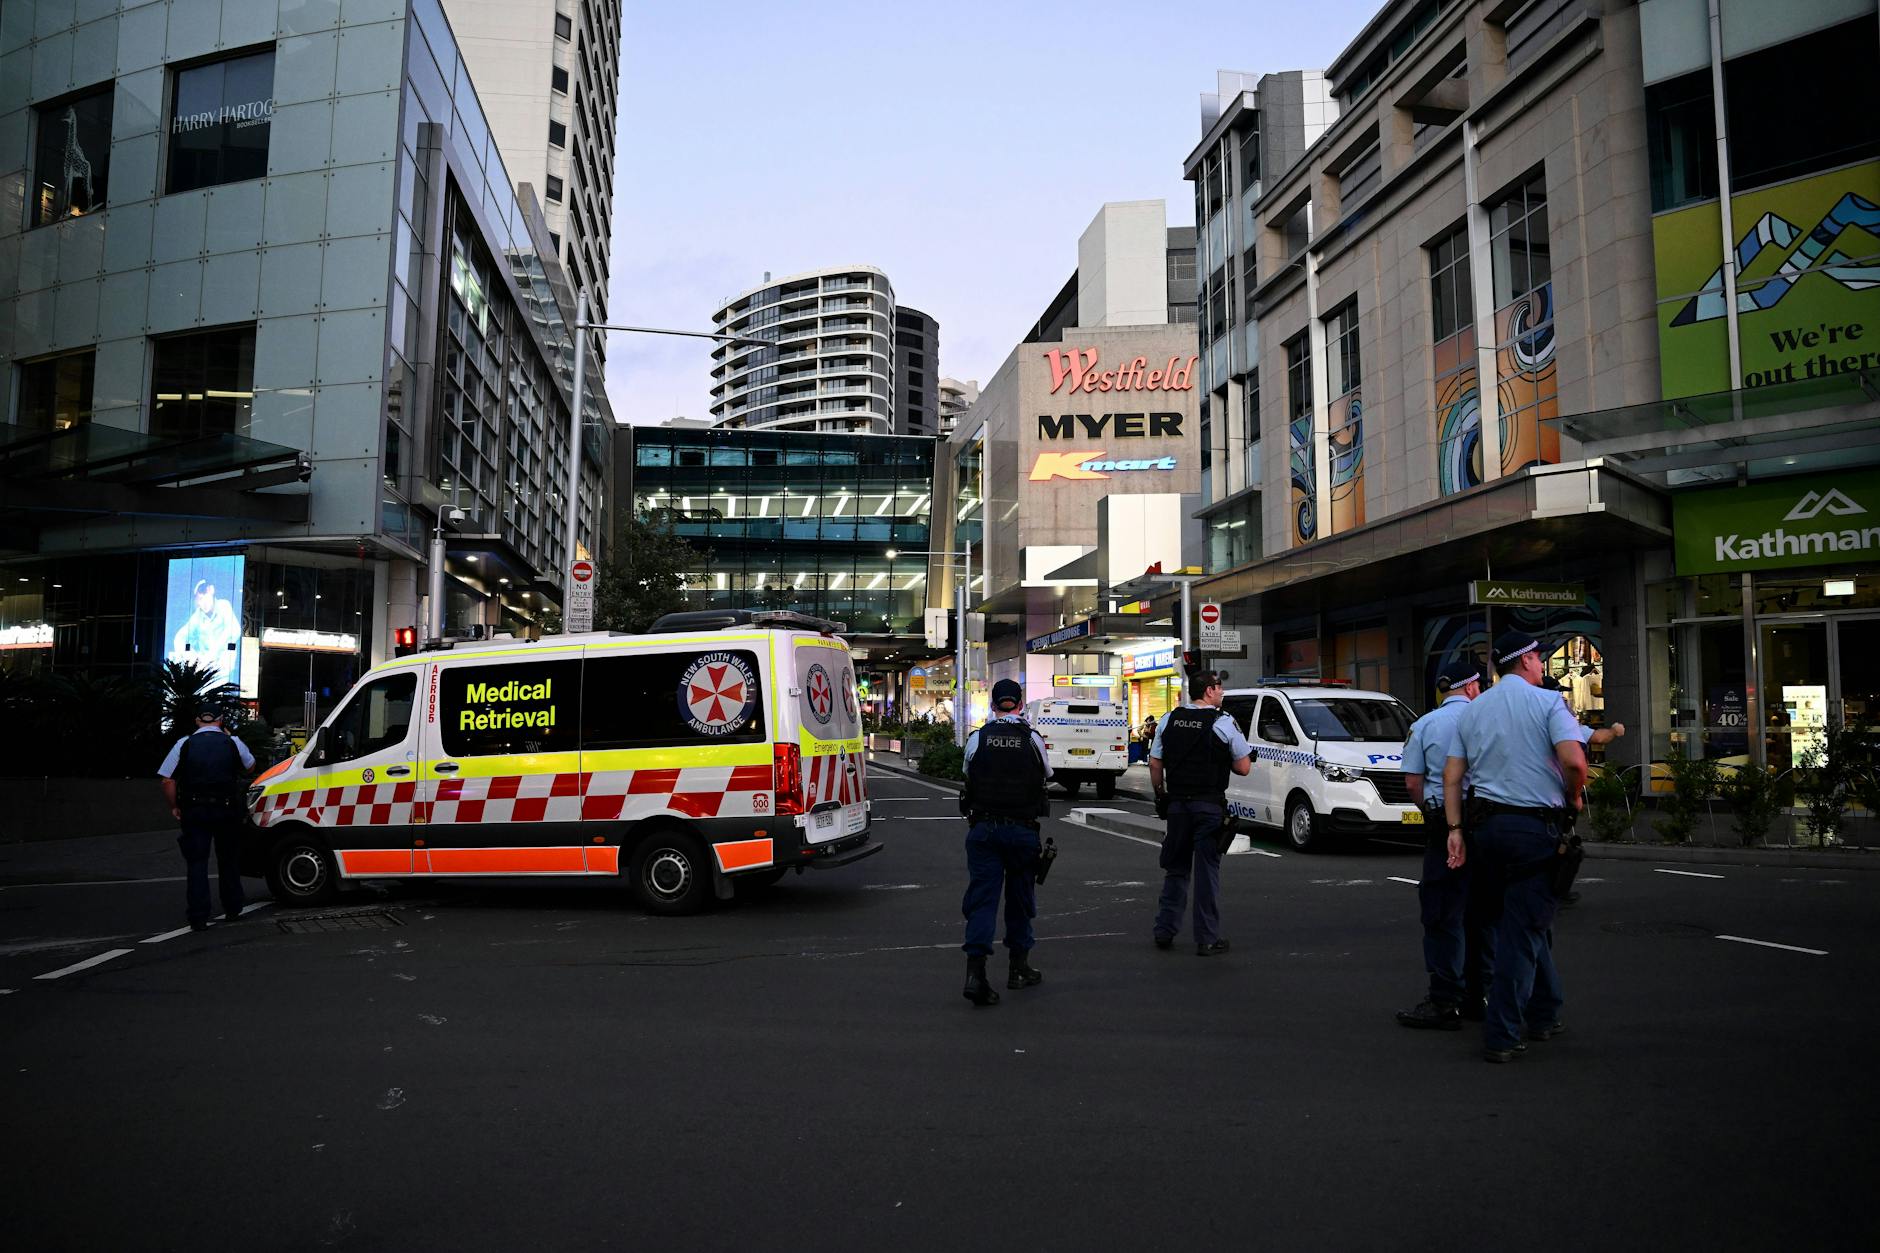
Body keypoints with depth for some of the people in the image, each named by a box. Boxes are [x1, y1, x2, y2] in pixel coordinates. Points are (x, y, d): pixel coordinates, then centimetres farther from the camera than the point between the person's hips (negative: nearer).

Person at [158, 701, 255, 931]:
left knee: (196, 863, 3)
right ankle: (232, 910, 25)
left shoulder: (184, 744, -2)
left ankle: (198, 918, -3)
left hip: (194, 811, -1)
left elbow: (167, 780, -7)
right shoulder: (233, 743, 0)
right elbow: (250, 766, 18)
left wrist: (174, 807, 7)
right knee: (229, 861, 15)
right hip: (227, 809, 1)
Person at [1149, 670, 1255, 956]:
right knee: (1207, 870, 2)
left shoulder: (1168, 720, 4)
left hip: (1176, 803, 4)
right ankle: (1207, 939, 5)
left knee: (1176, 868, 15)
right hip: (1209, 806, -4)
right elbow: (1243, 767, -6)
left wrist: (1160, 794, 18)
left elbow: (1155, 764, 7)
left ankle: (1165, 931, 17)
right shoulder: (1224, 723, -8)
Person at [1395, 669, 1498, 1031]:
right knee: (1482, 913, 13)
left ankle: (1445, 1002, -2)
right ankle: (1477, 996, 21)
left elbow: (1412, 782, -4)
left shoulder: (1423, 726, 1)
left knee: (1444, 914, -1)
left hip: (1444, 826, -3)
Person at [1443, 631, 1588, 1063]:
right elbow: (1574, 761, -18)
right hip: (1535, 825, -6)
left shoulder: (1472, 710, 12)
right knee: (1524, 930, -3)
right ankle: (1502, 1036, -3)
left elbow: (1451, 774, 8)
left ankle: (1543, 1015, 29)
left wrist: (1455, 828, 8)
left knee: (1526, 919, 21)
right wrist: (1573, 797, 1)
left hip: (1486, 824, 6)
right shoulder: (1547, 702, -5)